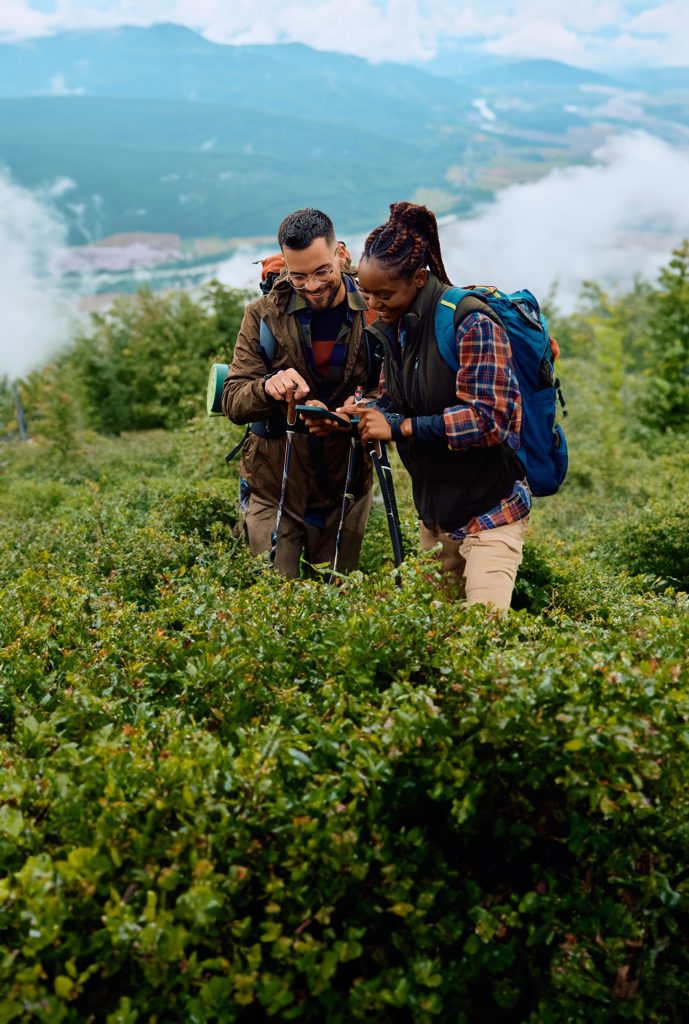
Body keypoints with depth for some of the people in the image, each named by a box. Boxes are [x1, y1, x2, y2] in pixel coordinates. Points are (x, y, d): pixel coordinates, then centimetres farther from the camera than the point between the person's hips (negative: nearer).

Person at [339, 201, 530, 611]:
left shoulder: (471, 323, -20)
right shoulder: (393, 326, 5)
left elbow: (490, 418, -25)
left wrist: (399, 427, -24)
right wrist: (363, 409, -10)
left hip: (489, 511, -8)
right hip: (436, 512, 8)